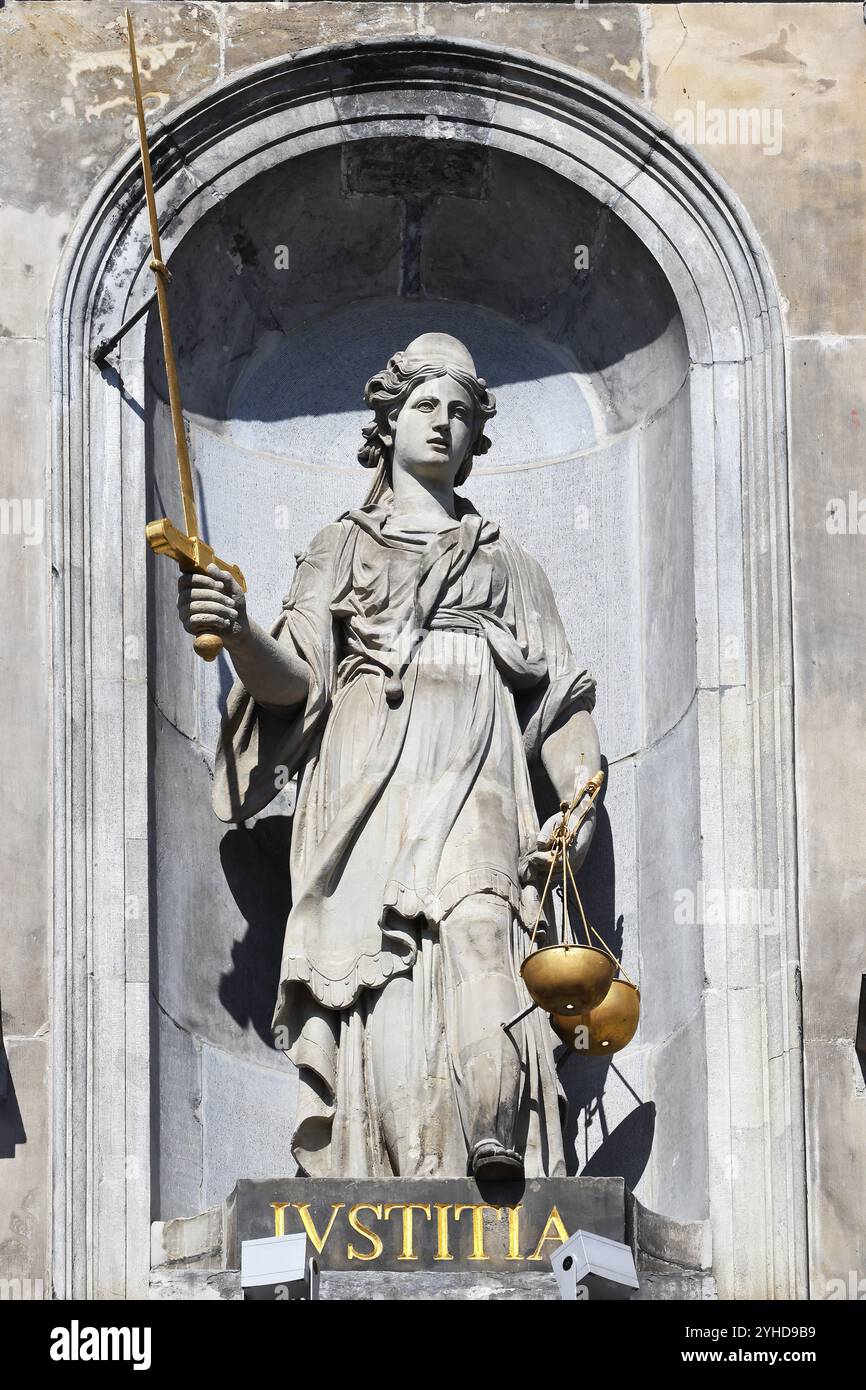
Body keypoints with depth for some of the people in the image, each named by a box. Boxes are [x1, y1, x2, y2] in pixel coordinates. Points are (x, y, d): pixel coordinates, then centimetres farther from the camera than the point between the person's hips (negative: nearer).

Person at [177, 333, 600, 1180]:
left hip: (469, 791, 0)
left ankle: (494, 1152, -32)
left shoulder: (504, 563, 26)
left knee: (475, 926, -26)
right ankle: (377, 1178, -17)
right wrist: (240, 636, -14)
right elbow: (295, 678, 8)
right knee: (375, 985, -16)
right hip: (365, 788, 0)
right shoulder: (341, 548, 22)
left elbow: (561, 697, 18)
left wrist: (581, 799, 1)